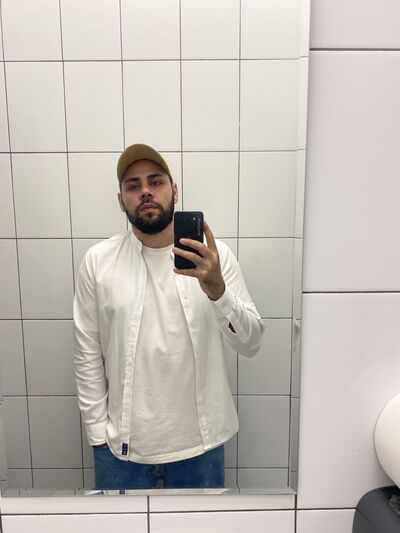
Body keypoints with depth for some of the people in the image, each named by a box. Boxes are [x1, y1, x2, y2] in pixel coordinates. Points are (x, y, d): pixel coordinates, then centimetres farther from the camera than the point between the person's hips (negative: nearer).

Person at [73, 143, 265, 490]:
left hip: (199, 441, 0)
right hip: (122, 442, 0)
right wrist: (98, 433, -1)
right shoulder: (98, 261, -7)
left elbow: (251, 344, -13)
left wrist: (216, 289, -30)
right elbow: (88, 355, -2)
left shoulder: (214, 255, -9)